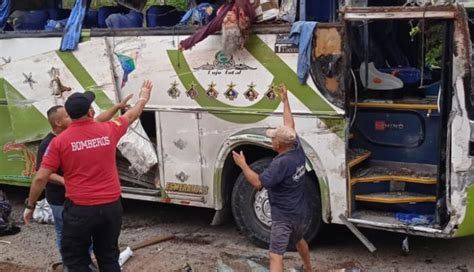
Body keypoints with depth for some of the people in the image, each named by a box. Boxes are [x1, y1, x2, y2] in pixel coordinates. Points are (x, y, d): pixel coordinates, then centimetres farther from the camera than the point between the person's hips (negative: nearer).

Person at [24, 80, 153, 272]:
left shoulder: (60, 141, -10)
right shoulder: (108, 130, -2)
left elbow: (40, 178, -8)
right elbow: (131, 116, 19)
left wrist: (30, 206, 6)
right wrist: (143, 98, 38)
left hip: (79, 210, -3)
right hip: (111, 206, 4)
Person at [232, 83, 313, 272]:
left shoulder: (281, 163, -28)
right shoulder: (297, 150, -5)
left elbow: (258, 183, -29)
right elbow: (290, 126, 9)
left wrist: (243, 165, -18)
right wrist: (285, 100, 17)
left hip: (283, 216, -9)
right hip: (298, 212, 9)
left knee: (276, 255, -11)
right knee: (299, 240, 35)